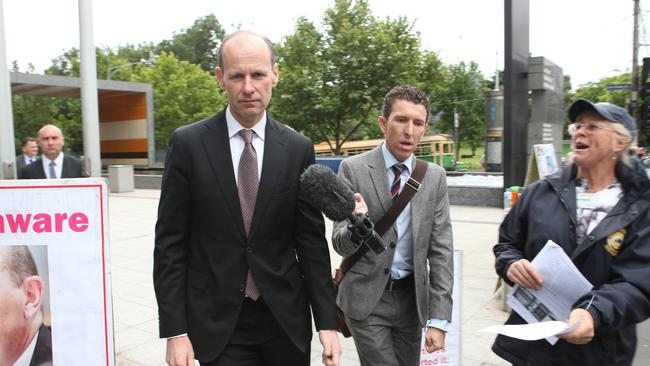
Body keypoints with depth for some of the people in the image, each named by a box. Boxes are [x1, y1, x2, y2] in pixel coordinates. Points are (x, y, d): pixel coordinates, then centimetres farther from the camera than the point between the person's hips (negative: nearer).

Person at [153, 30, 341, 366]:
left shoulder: (298, 149, -2)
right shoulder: (188, 144, -5)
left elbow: (311, 241, 0)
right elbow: (170, 243, -4)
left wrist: (327, 321, -2)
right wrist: (175, 330, -7)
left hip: (285, 320, 2)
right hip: (217, 323, -1)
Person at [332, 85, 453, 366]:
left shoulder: (435, 177, -1)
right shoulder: (353, 169, -9)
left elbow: (441, 250, -1)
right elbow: (340, 244, -9)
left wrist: (439, 319, -5)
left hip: (412, 298, 3)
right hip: (366, 298, -3)